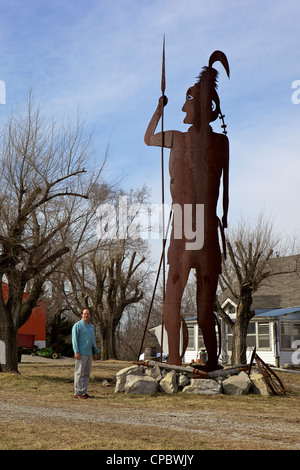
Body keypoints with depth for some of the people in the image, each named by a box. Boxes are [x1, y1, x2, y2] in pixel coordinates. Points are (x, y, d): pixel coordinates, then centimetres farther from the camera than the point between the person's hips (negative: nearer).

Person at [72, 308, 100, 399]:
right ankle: (78, 393, -3)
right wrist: (76, 351, -17)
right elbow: (74, 339, -9)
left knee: (86, 374, 8)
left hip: (89, 354, 7)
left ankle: (84, 392, 13)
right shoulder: (77, 325, -4)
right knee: (79, 373, -5)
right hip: (81, 354, -7)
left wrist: (95, 352, 20)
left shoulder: (91, 326, 19)